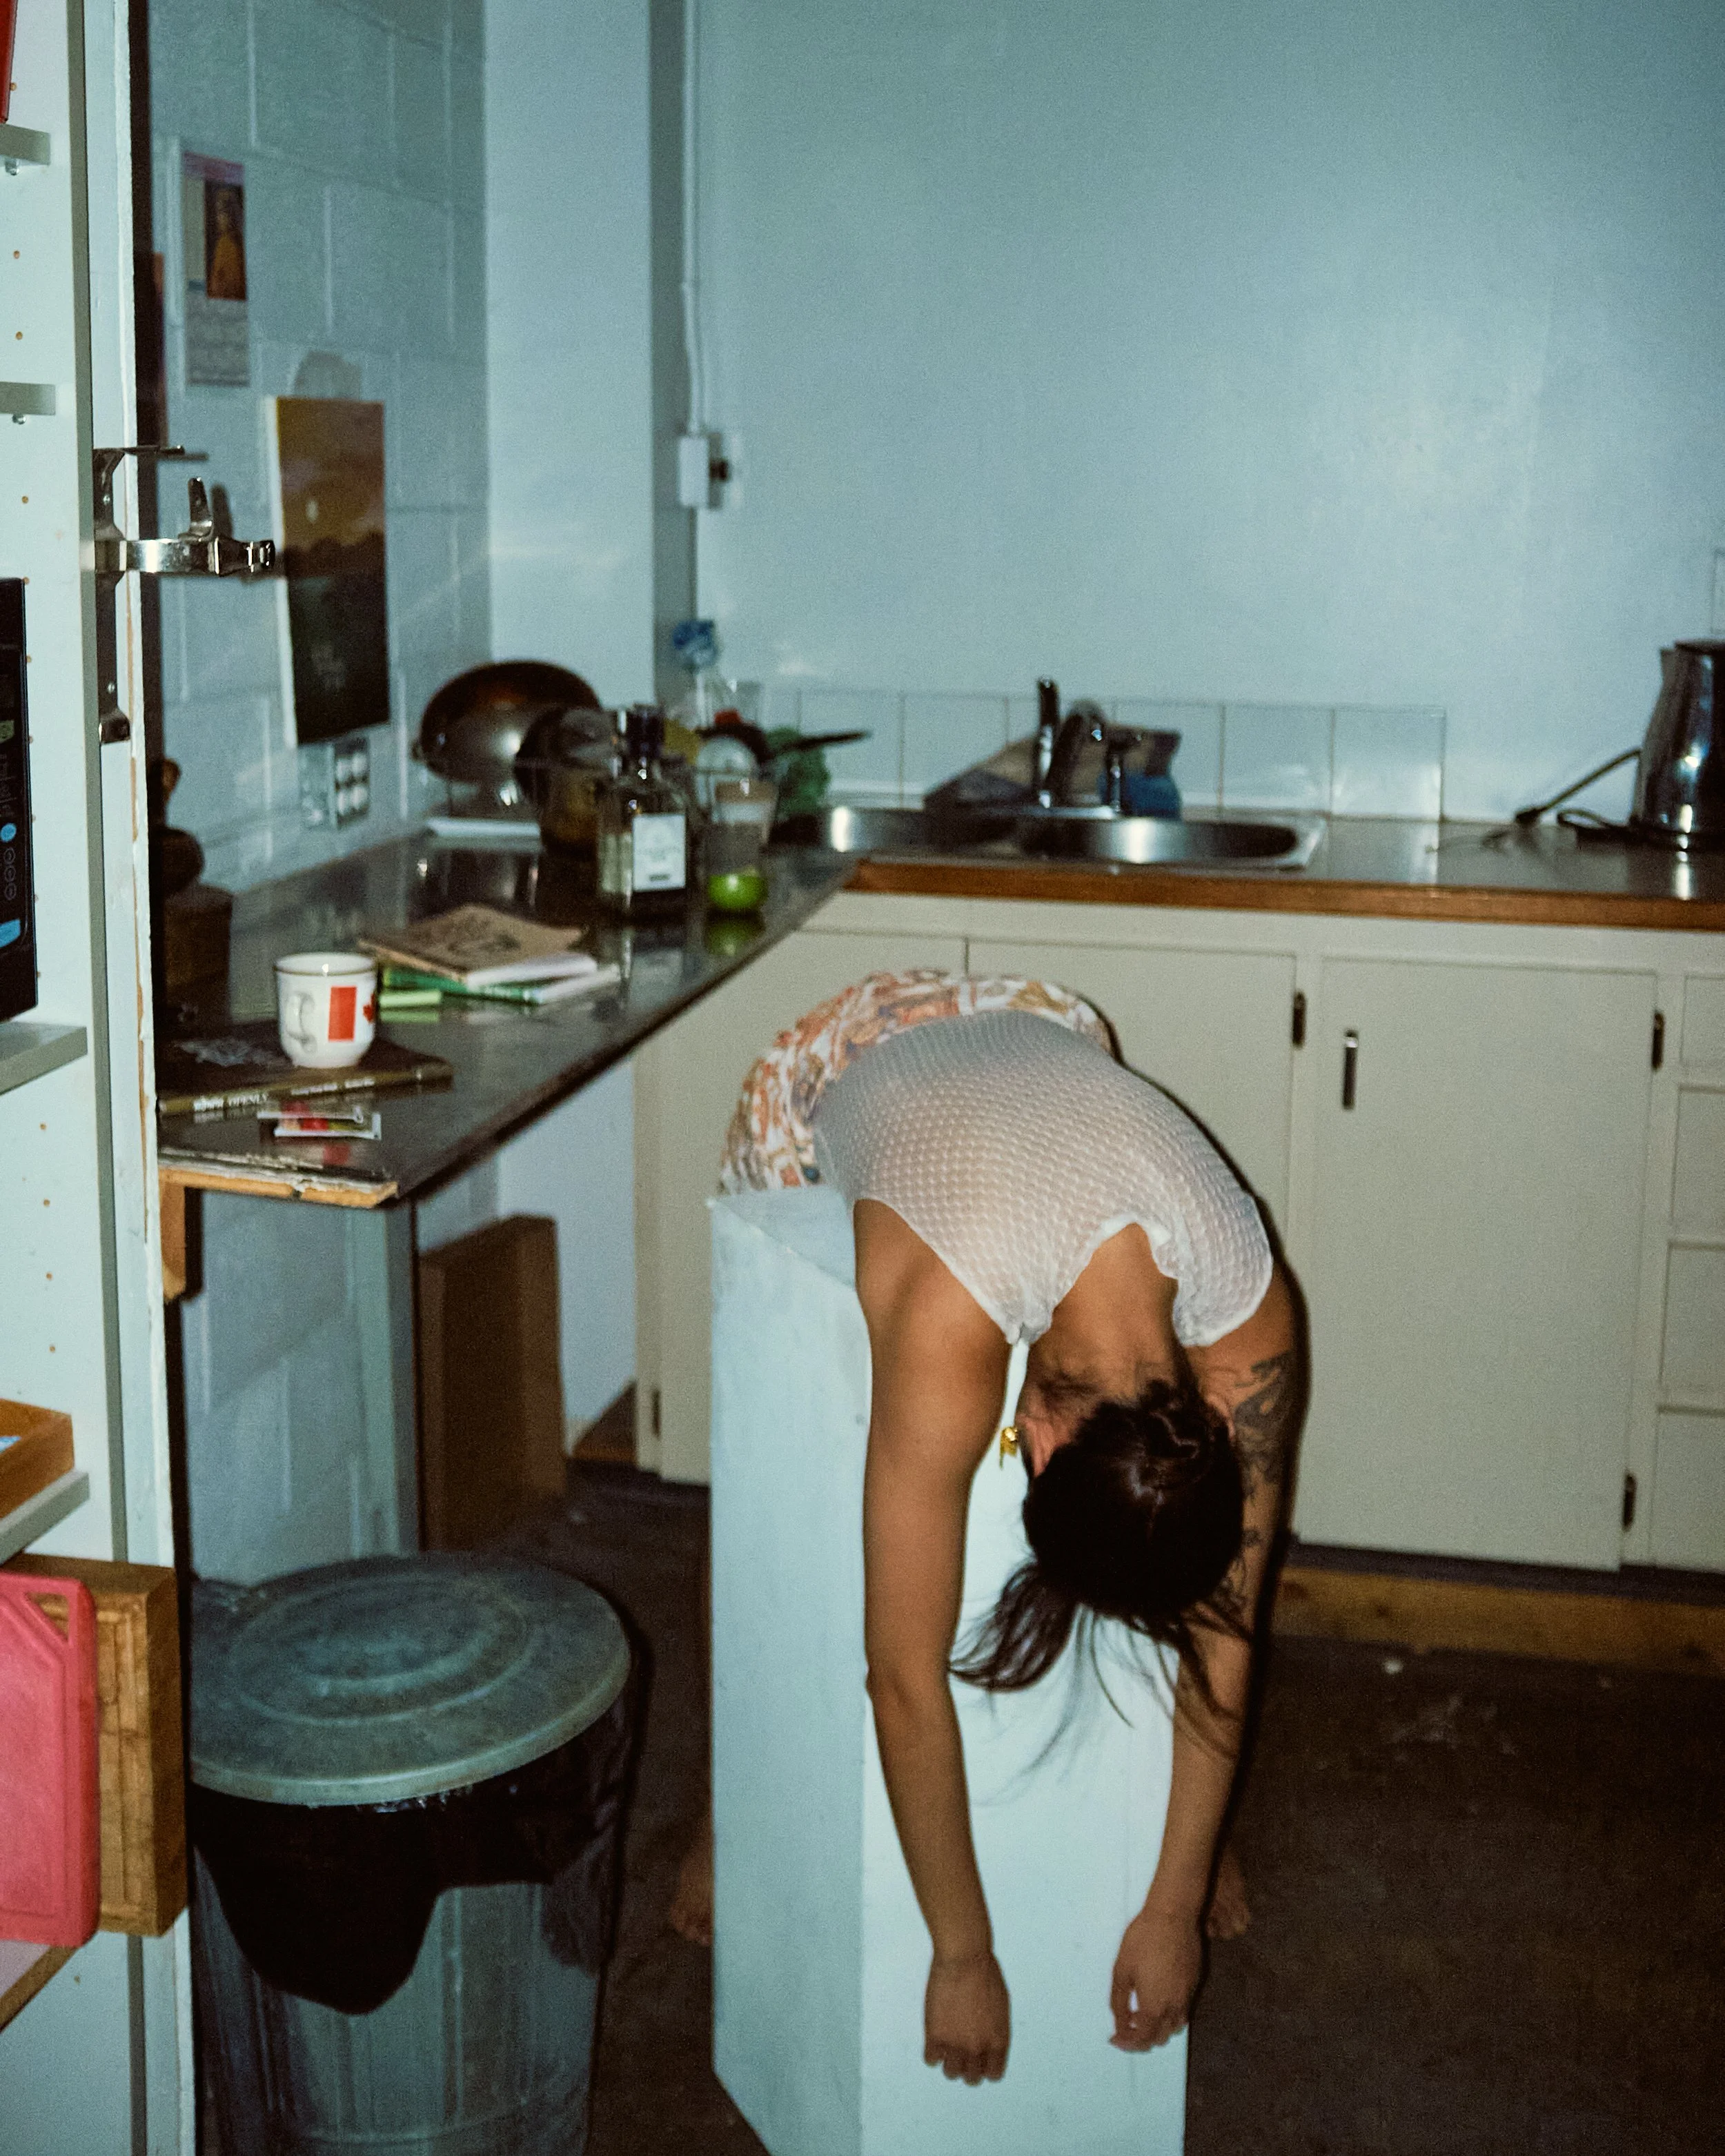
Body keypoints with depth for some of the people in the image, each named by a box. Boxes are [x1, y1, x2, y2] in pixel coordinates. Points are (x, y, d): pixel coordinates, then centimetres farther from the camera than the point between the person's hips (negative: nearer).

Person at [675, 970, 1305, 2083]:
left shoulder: (1248, 1318, -36)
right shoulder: (951, 1324, -49)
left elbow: (1224, 1623, -24)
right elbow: (908, 1677, -41)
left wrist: (1174, 1908, -18)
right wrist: (964, 1956, -31)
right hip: (833, 1078, -3)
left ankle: (1176, 1826, 25)